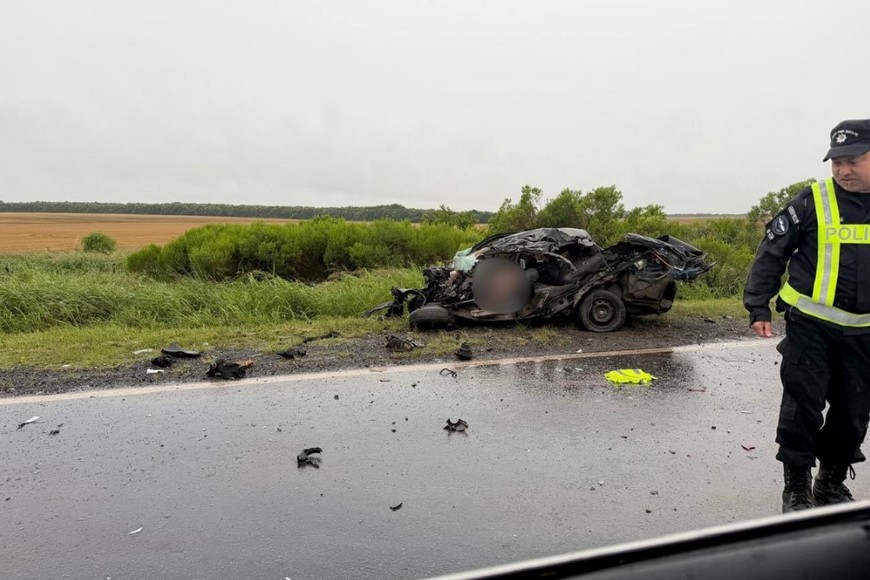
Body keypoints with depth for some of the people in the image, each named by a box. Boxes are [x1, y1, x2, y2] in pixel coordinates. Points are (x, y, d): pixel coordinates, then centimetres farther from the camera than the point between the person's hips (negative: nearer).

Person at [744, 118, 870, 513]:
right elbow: (771, 254, -5)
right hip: (810, 326, -4)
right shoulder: (813, 202, -8)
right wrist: (758, 307, -9)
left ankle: (832, 481, 31)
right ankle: (796, 486, 14)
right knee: (802, 407, -2)